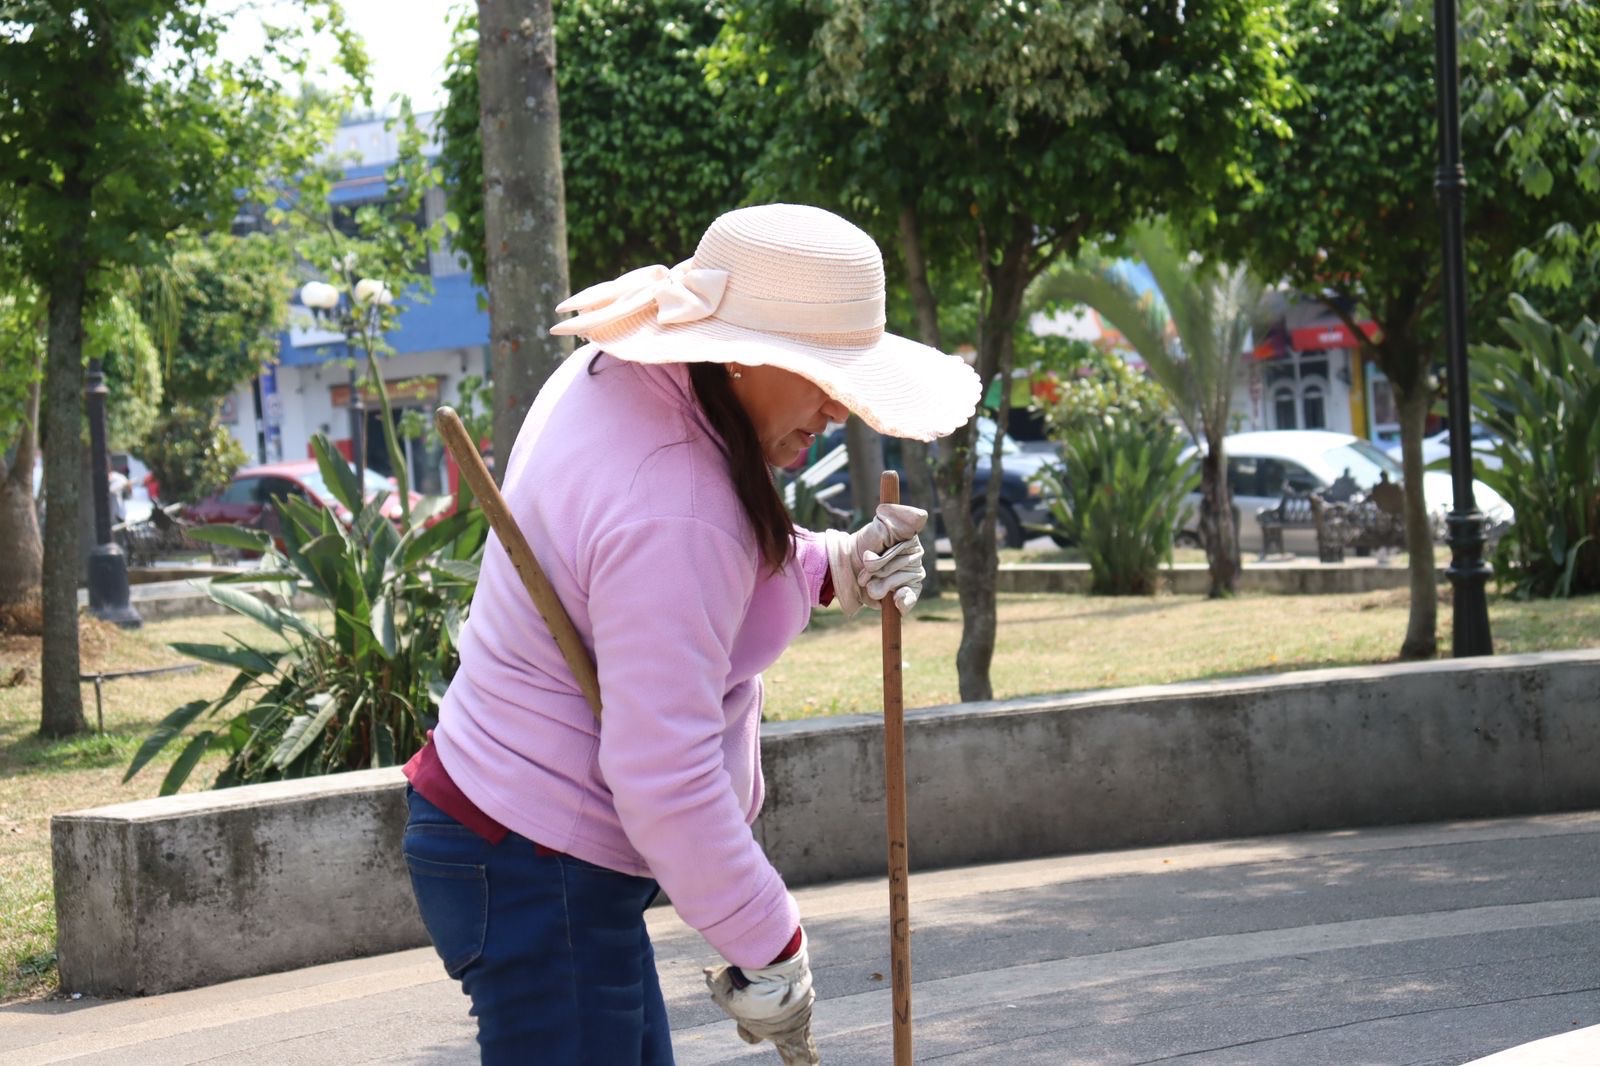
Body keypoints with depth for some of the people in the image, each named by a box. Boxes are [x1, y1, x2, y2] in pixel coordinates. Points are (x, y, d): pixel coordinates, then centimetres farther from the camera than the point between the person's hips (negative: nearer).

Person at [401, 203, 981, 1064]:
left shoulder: (614, 376, 3)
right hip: (539, 875, -11)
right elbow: (663, 775, -29)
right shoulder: (674, 509, -27)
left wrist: (833, 570, 5)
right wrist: (768, 948, -19)